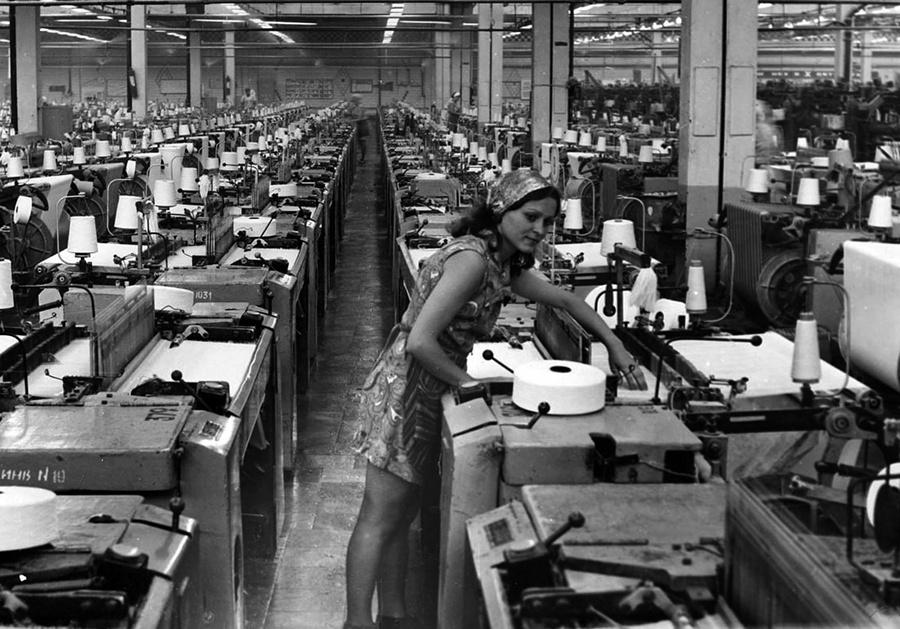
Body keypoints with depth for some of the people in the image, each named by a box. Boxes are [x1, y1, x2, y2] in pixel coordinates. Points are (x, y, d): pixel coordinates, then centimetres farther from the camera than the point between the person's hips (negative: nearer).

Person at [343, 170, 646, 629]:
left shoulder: (506, 264, 9)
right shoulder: (471, 259, -21)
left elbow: (567, 300, 21)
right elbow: (420, 341, -27)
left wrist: (616, 347, 14)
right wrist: (465, 381, -14)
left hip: (427, 393, 10)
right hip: (405, 388, -9)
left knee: (401, 515, 15)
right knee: (380, 519, -5)